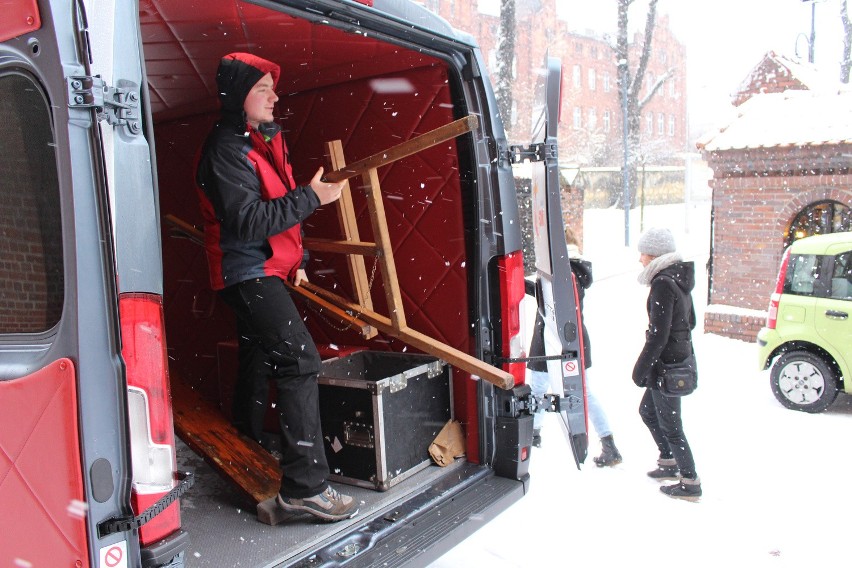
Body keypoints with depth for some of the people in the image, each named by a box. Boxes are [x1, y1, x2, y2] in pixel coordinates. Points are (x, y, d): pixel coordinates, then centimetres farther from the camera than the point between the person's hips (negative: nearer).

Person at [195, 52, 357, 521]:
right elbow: (247, 221, -25)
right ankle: (305, 484, -18)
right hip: (247, 271, -10)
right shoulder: (227, 148, -15)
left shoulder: (266, 139, 15)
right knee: (299, 358, -20)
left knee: (260, 358, 19)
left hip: (265, 270, 10)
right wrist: (309, 197, -24)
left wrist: (297, 259, 19)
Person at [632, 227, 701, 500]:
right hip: (680, 359, 10)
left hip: (666, 364, -10)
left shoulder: (663, 283, -20)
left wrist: (641, 367, -17)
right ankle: (669, 462, 37)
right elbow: (690, 321, 18)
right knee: (647, 411, 23)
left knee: (670, 425, 3)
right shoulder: (679, 279, 9)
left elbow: (658, 335, -23)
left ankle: (690, 483, 14)